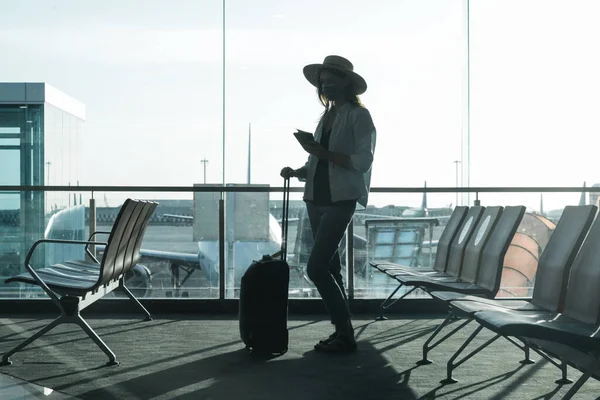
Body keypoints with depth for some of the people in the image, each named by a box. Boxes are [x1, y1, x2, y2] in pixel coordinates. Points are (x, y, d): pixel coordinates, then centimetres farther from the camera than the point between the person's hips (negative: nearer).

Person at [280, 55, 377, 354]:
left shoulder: (358, 115, -4)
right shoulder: (326, 117, 17)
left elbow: (363, 161, -14)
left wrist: (324, 153, -21)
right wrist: (297, 172, -1)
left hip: (340, 200, -8)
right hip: (317, 200, 8)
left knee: (316, 268, -13)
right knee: (330, 267, 10)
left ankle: (345, 334, -2)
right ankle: (342, 331, 18)